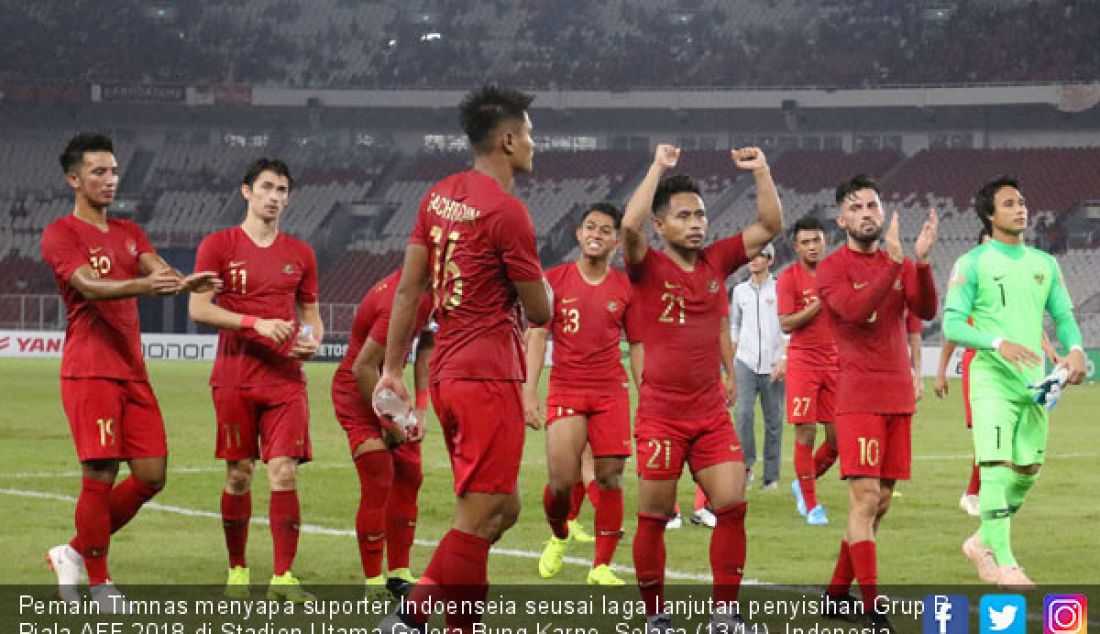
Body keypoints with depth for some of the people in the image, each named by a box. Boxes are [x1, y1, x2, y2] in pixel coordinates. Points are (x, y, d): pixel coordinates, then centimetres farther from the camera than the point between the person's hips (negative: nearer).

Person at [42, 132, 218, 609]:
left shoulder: (128, 233, 18)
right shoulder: (61, 234, -5)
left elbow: (158, 270, 2)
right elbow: (90, 286, -20)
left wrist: (185, 282, -22)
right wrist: (143, 285, -38)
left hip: (132, 371, 7)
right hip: (89, 371, -7)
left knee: (151, 476, 3)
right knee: (100, 476, -9)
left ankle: (75, 553, 19)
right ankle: (98, 584, 3)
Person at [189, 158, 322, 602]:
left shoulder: (300, 253, 12)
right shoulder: (218, 246, 1)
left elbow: (311, 314, 20)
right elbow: (198, 309, -7)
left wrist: (312, 340, -3)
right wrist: (256, 323, -18)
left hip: (286, 379, 2)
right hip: (234, 379, -2)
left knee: (284, 471, -9)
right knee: (239, 474, 4)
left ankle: (282, 577, -8)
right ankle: (237, 571, 18)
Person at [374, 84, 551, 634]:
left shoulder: (440, 196, 9)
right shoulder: (506, 212, -14)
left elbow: (408, 288, 11)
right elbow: (539, 311, -8)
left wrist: (393, 368, 15)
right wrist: (531, 275, 13)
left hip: (447, 374, 9)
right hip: (490, 377, -9)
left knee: (502, 508, 15)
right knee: (479, 518, -5)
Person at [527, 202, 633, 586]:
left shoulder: (625, 288, 6)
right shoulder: (554, 280, 2)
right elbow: (537, 336, -1)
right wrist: (529, 392, -10)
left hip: (611, 393, 1)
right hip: (565, 391, -1)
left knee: (610, 478, -4)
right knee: (562, 480, -12)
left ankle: (601, 568, 4)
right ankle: (558, 537, 20)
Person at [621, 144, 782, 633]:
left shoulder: (716, 261, 7)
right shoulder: (648, 267, -6)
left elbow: (770, 226, 7)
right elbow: (629, 227, -25)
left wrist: (761, 171, -3)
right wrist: (658, 167, -21)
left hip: (711, 413, 4)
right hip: (661, 413, -4)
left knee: (733, 505, -3)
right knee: (654, 516, 1)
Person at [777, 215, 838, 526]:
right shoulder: (789, 278, -4)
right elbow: (786, 324, -12)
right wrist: (818, 304, -18)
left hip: (834, 363, 5)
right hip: (803, 362, -5)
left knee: (838, 437, 3)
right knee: (806, 435, -6)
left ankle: (803, 483, 26)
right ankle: (811, 505, 3)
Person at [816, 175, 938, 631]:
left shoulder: (899, 263, 11)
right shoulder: (833, 268, -5)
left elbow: (926, 310, -5)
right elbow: (855, 310, -23)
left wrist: (921, 261, -20)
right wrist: (894, 262, -27)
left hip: (898, 396, 6)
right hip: (859, 398, -6)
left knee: (881, 500, 9)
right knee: (866, 498, -13)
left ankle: (837, 594, 22)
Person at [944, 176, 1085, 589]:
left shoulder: (1044, 264, 13)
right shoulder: (972, 264, -3)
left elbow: (1063, 315, 15)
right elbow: (952, 323, -9)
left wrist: (1075, 349, -7)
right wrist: (998, 343, -25)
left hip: (1034, 380, 6)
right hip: (992, 379, -6)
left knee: (1028, 470, 10)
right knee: (997, 466, -14)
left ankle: (983, 543, 28)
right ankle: (1000, 563, -14)